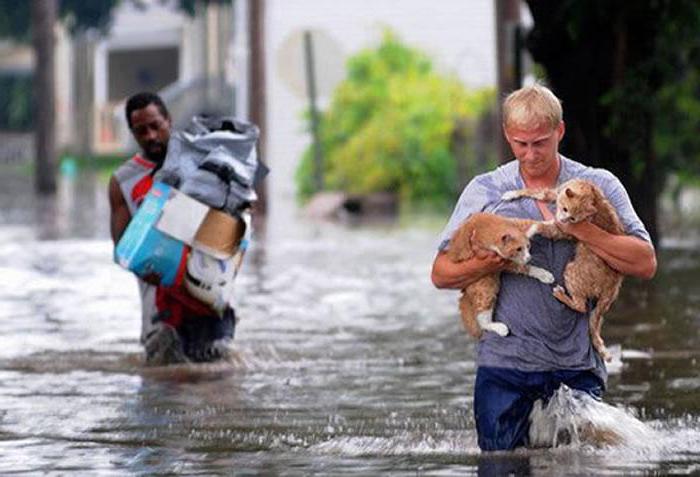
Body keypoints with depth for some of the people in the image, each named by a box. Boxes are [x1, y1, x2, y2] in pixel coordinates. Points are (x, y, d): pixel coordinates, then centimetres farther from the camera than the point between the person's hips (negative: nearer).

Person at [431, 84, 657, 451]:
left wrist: (579, 229, -15)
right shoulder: (484, 191, 6)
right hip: (504, 362, 0)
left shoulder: (600, 187, 4)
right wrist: (488, 264, -16)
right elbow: (441, 274, 4)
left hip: (577, 367, 0)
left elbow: (645, 264, -5)